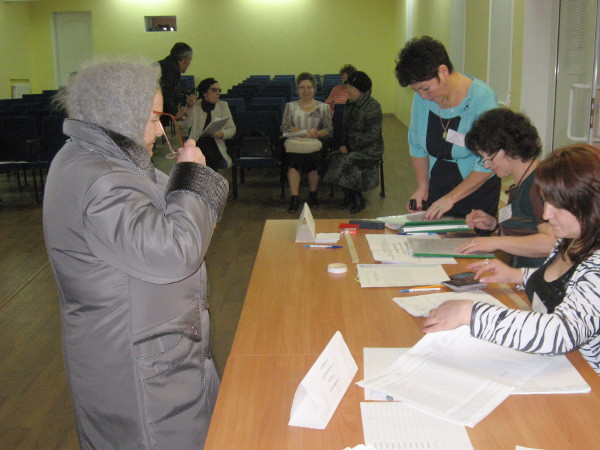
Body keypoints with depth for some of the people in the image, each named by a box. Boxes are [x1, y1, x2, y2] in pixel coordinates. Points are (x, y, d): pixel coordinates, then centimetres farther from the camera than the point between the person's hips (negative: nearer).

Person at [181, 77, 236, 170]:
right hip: (197, 146, -1)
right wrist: (189, 107, -20)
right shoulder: (195, 107, 9)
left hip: (215, 148, 1)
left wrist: (222, 134, -11)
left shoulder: (223, 106, 15)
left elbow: (232, 128, 11)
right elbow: (184, 125, -6)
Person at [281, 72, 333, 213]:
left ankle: (313, 195, -13)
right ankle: (294, 197, -32)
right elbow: (284, 128, 5)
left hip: (315, 144, 0)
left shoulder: (323, 108, 15)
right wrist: (305, 133, -11)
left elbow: (329, 130, 8)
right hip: (294, 144, 0)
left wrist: (316, 133, -15)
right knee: (294, 158, -34)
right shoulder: (290, 106, 16)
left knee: (314, 156, -33)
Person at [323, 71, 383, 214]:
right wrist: (344, 144, 1)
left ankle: (357, 200, -9)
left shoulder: (373, 107, -13)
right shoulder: (350, 104, 12)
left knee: (347, 162, -29)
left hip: (370, 150, -7)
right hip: (352, 147, 7)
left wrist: (349, 147, -18)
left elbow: (371, 136, -19)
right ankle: (349, 197, -4)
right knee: (333, 158, -18)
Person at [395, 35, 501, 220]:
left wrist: (451, 198, -20)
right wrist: (423, 186, 3)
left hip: (477, 191, -4)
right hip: (437, 187, 4)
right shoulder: (421, 98, -5)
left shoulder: (482, 97, -19)